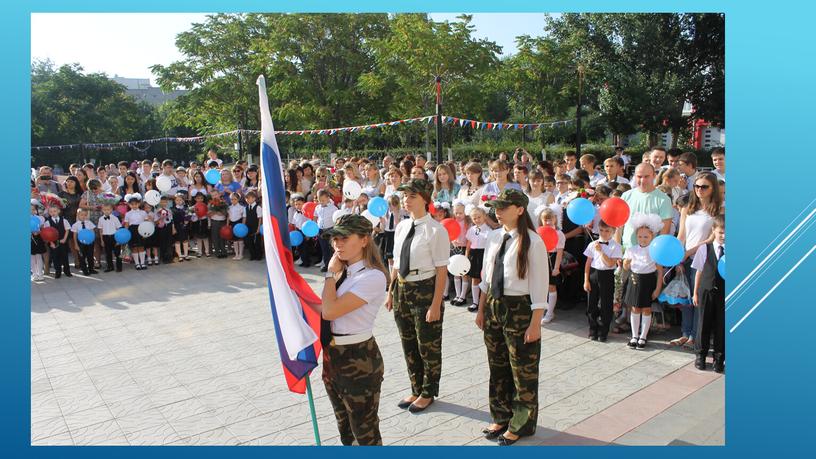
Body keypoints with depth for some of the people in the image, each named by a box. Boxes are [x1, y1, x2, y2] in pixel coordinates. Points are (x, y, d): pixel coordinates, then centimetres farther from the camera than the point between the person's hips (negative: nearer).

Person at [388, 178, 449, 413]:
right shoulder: (401, 227, 5)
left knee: (428, 346, 10)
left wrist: (436, 305, -18)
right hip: (402, 289, 7)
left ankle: (427, 393, 32)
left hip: (425, 290, -7)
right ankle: (416, 390, 39)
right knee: (408, 345, 19)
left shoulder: (435, 230, -16)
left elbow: (441, 271, -16)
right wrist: (391, 292, 11)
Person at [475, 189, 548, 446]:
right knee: (497, 367, 18)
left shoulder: (533, 242, -16)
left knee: (523, 371, 10)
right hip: (493, 306, 6)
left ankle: (519, 425, 30)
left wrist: (535, 324, -14)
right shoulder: (494, 238, 3)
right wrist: (481, 310, 12)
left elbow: (540, 285, -14)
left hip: (520, 309, -6)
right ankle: (501, 417, 38)